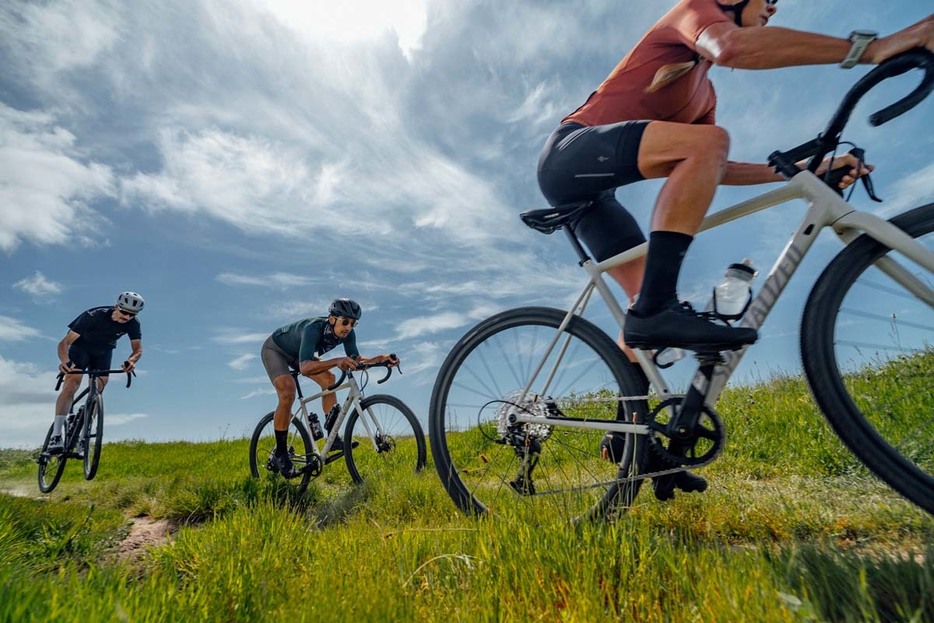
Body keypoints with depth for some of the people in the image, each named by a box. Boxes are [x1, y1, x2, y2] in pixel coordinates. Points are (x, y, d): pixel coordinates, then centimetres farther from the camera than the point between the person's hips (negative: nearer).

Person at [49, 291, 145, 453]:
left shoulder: (133, 323, -22)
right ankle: (56, 435, -23)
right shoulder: (94, 316, -32)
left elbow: (138, 349, -21)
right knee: (71, 384, -22)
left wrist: (131, 360, -44)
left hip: (103, 352, 3)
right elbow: (64, 343, -30)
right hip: (81, 347, -3)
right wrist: (64, 361, -49)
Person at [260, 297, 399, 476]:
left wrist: (381, 359, -34)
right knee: (287, 394, -24)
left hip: (297, 353, 6)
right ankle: (280, 452, -7)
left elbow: (356, 360, -17)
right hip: (274, 349, -6)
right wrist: (337, 361, -65)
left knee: (328, 379, -14)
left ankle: (332, 436, -8)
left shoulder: (347, 333, -23)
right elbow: (305, 367, -51)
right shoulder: (313, 329, -41)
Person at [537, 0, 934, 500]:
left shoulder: (704, 96, 28)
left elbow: (716, 171, 17)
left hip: (588, 188, 9)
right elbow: (732, 46, -22)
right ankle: (656, 311, -35)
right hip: (570, 151, -9)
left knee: (650, 297, 0)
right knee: (708, 140, -28)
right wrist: (868, 47, -25)